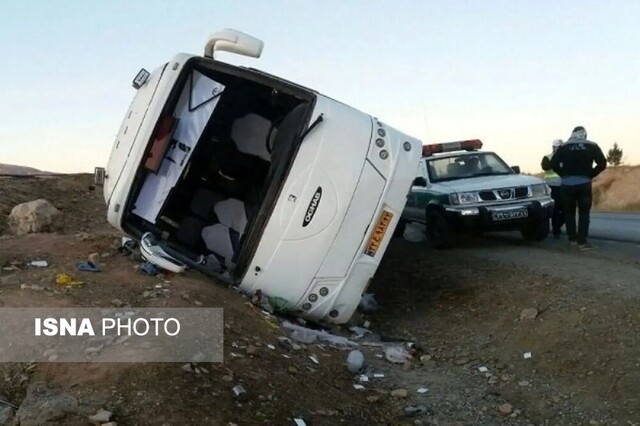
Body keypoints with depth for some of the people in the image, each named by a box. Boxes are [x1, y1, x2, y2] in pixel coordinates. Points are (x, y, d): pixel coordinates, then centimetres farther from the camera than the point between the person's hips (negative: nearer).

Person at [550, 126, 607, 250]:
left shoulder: (564, 147, 5)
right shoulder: (592, 146, 3)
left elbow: (553, 163, -1)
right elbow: (602, 163, -4)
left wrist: (564, 175, 9)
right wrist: (590, 174, 6)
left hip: (567, 184, 1)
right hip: (584, 183, -1)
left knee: (569, 211, 14)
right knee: (584, 212, 3)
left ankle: (572, 238, 16)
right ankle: (582, 241, -6)